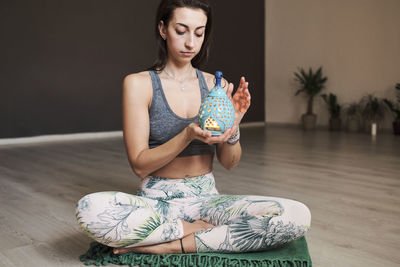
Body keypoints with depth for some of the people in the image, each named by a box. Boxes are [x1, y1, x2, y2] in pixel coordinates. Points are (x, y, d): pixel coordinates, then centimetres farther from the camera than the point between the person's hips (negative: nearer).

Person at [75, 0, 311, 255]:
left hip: (207, 199, 3)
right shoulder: (139, 84, -3)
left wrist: (233, 125, -16)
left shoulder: (215, 85, 6)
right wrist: (188, 136, -23)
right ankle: (202, 229, -13)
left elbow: (229, 163, 4)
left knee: (298, 216, -22)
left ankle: (167, 246, -15)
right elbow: (139, 165, -9)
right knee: (90, 208, -34)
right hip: (156, 200, -2)